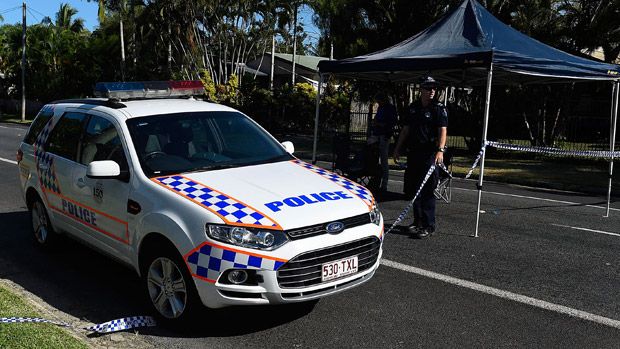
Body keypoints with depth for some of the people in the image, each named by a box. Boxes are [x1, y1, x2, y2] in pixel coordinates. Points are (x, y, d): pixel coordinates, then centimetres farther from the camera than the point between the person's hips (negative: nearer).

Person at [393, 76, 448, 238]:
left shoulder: (439, 108, -3)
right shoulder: (413, 108, 14)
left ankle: (429, 226, -3)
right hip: (413, 152, 6)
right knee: (412, 188, 10)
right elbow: (406, 129, 20)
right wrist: (397, 149, 17)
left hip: (430, 153, -6)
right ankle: (418, 221, 24)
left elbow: (443, 130, -15)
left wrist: (440, 150, -29)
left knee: (427, 190, -8)